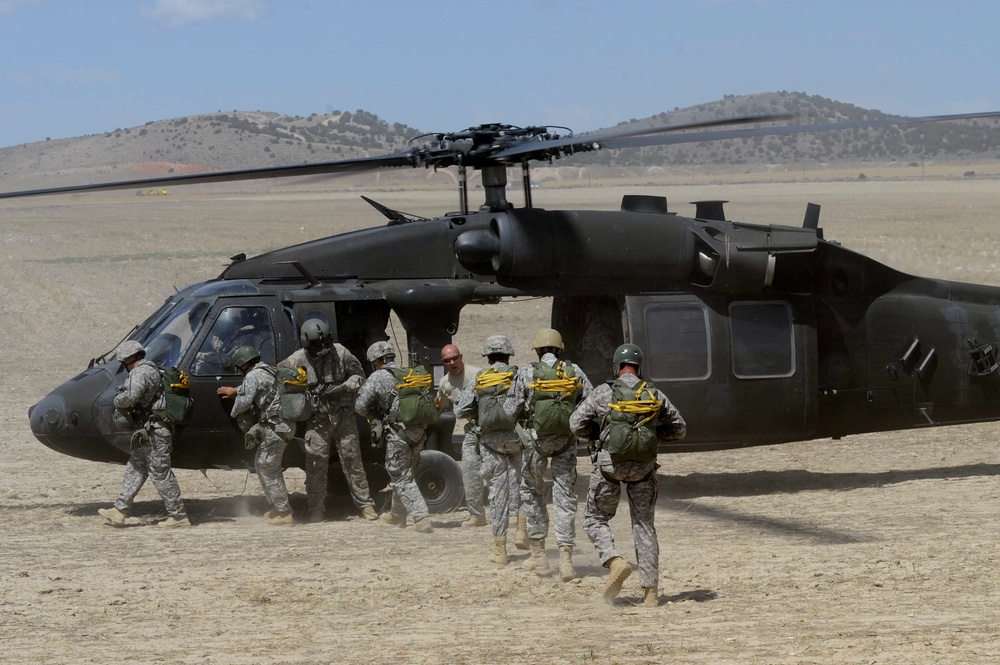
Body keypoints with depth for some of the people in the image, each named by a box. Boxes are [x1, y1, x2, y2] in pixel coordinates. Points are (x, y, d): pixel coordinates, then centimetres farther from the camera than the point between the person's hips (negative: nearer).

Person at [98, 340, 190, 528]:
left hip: (153, 432, -11)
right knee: (134, 469, 12)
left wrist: (118, 401, -10)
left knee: (161, 473, -6)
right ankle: (119, 511, 15)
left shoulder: (141, 373, -15)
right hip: (149, 432, 11)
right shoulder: (150, 370, 18)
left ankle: (178, 516, -2)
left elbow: (130, 396, -30)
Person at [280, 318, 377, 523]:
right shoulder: (298, 359, -5)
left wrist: (343, 388, -14)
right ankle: (316, 511, 4)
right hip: (317, 420, 0)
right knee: (316, 465, -3)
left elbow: (359, 375, 4)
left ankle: (366, 506, 9)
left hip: (343, 416, 0)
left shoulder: (340, 353, -4)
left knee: (352, 460, 3)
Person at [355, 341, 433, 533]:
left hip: (398, 433, -7)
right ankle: (397, 515, 33)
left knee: (402, 478, -2)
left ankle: (422, 518, -16)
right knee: (405, 473, 21)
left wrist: (374, 415, 15)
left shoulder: (377, 378, -4)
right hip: (419, 431, 7)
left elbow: (360, 407, -4)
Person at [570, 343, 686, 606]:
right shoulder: (655, 396, 2)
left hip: (610, 465, -3)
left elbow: (577, 424, -3)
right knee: (644, 525, 11)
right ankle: (650, 589, 7)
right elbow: (679, 429, 11)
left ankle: (615, 561, -11)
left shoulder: (603, 392, -6)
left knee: (595, 518, 14)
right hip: (643, 466, 3)